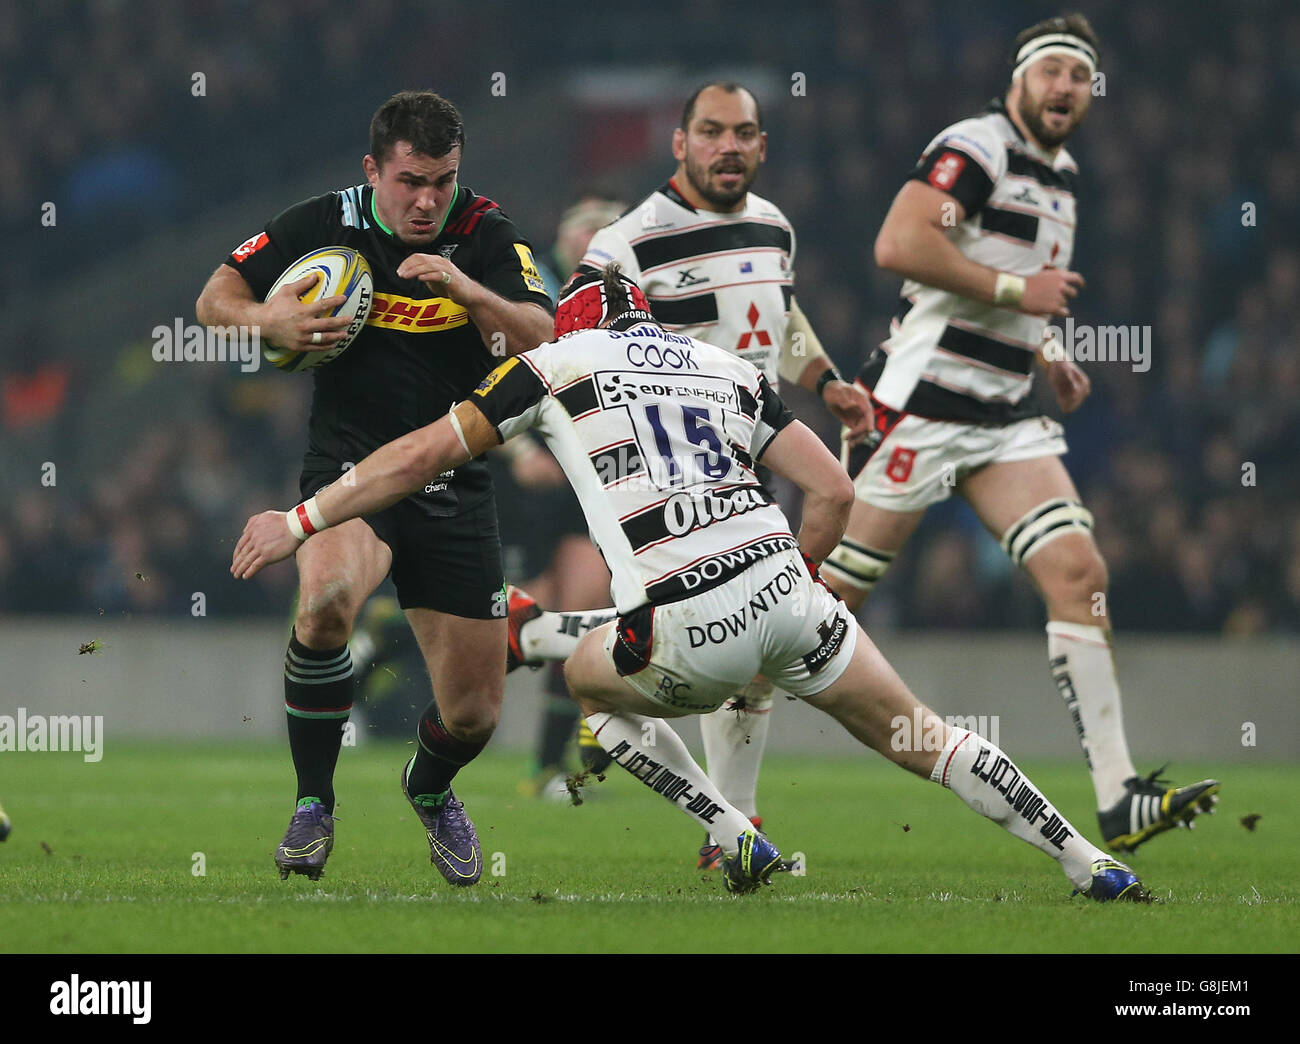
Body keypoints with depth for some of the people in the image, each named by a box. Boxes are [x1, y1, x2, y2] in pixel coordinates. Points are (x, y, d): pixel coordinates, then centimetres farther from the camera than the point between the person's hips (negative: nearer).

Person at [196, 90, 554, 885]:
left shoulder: (487, 236, -5)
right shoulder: (325, 225, -5)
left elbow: (547, 342, -17)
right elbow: (216, 298, 5)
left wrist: (470, 291, -33)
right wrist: (271, 322, -17)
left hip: (453, 485, 1)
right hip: (349, 468, -1)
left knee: (474, 713, 2)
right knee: (326, 597, -36)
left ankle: (431, 788, 41)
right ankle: (314, 805, -17)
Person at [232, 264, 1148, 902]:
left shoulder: (559, 363, 12)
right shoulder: (731, 371, 23)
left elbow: (422, 457, 11)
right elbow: (835, 492, 15)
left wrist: (297, 522, 17)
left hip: (689, 633, -3)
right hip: (783, 588, 3)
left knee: (592, 682, 28)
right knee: (913, 733, 19)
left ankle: (740, 840, 16)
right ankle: (1091, 866, 17)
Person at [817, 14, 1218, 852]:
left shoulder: (1060, 176, 19)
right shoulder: (976, 147, -10)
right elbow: (898, 246, -24)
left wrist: (1045, 353, 17)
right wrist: (1015, 290, -20)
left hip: (1004, 419, 8)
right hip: (921, 403, -8)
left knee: (1079, 573, -7)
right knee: (830, 594, -6)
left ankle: (1118, 800, -10)